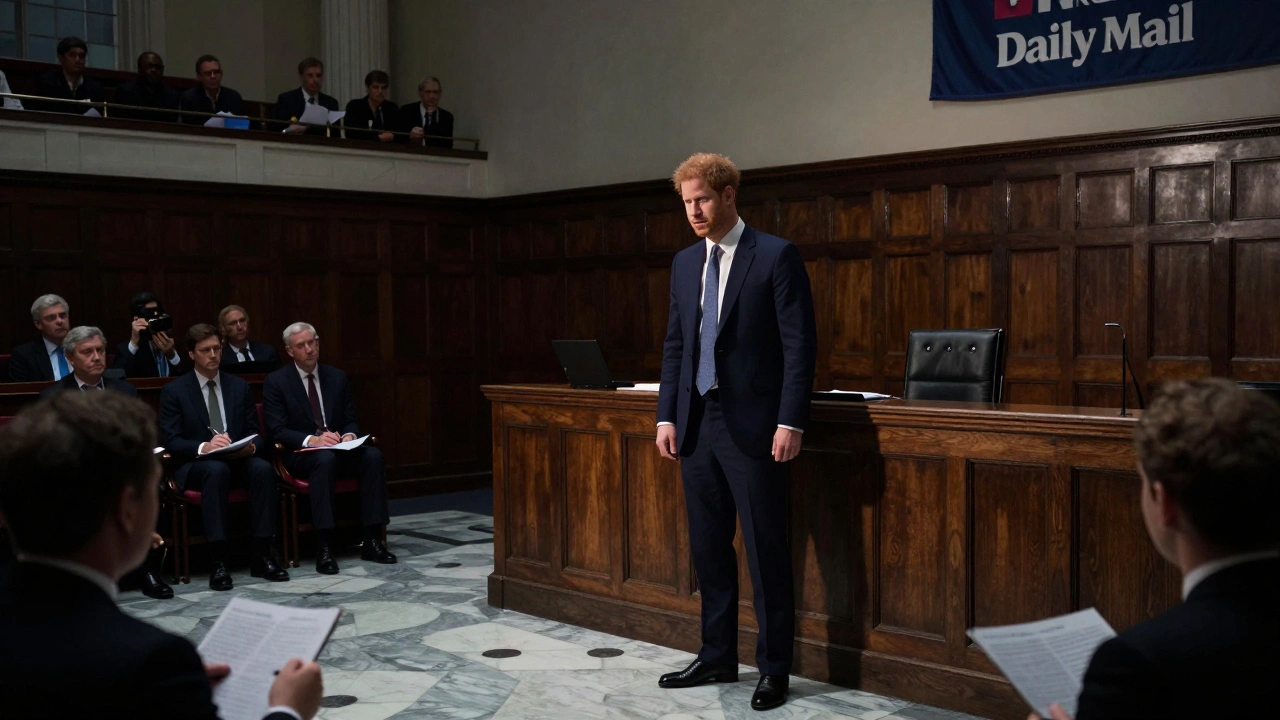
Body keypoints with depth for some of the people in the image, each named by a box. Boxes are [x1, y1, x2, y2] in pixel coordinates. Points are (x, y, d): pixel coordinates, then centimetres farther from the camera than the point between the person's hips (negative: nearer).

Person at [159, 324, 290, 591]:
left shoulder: (239, 387, 13)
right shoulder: (174, 391, 2)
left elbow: (255, 433, 13)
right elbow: (170, 441, -7)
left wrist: (251, 446, -13)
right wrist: (204, 447, -26)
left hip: (238, 459, 3)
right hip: (195, 465, -3)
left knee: (263, 468, -30)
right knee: (217, 470, -38)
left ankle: (262, 556, -27)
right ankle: (218, 561, -39)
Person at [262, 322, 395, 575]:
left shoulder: (337, 377, 10)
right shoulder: (275, 382, -2)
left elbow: (351, 420, 11)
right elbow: (277, 430, -10)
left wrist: (350, 435, -13)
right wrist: (311, 440, -26)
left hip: (337, 447, 4)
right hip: (300, 453, -4)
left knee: (373, 455, -27)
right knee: (326, 459, -38)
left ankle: (372, 541, -24)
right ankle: (324, 548, -39)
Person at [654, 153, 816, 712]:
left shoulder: (776, 256, -6)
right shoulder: (684, 263, 12)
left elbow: (800, 345, -10)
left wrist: (790, 422, -15)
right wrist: (667, 416, 8)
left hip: (753, 425, -6)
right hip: (696, 424, 6)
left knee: (765, 551, 0)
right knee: (708, 547, 12)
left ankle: (774, 669, 11)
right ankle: (717, 657, 25)